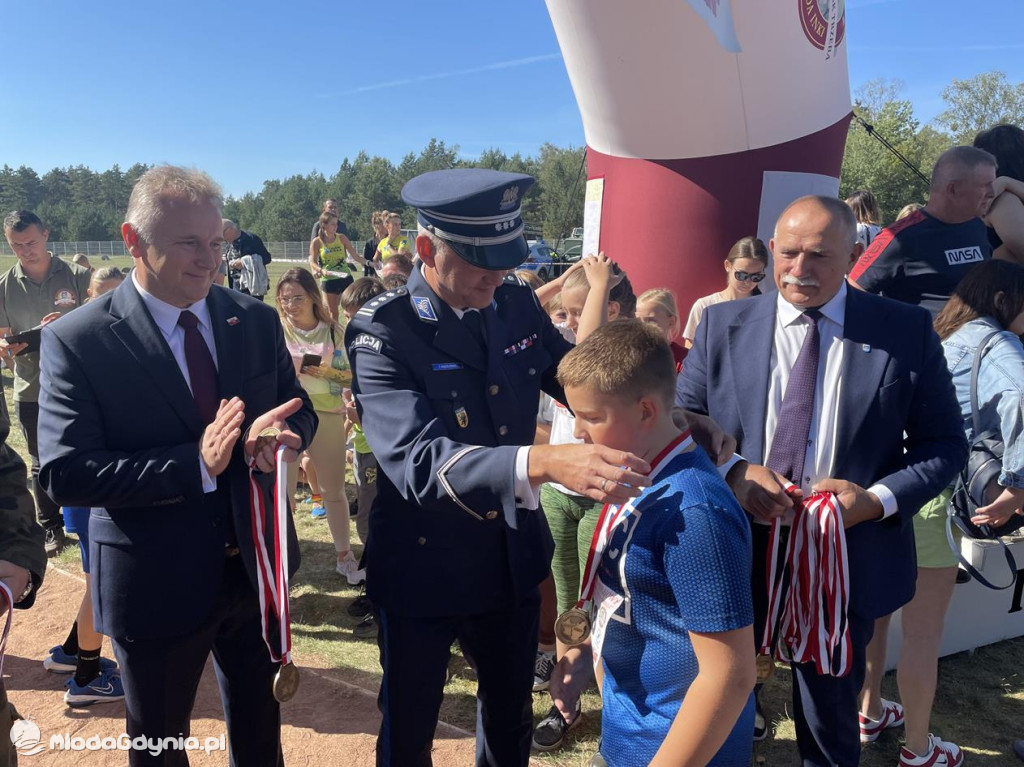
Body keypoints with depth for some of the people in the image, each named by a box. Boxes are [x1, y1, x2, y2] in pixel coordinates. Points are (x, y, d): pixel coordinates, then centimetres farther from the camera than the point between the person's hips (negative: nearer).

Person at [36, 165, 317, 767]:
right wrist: (196, 464, -30)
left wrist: (277, 435, -20)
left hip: (259, 569, 4)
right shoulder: (77, 342, -15)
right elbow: (64, 474, -20)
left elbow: (300, 412, 5)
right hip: (157, 586, -3)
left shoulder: (256, 320, -2)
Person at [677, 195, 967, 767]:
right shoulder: (723, 325, -3)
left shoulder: (908, 331, -6)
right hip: (738, 548, 1)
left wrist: (879, 499, -18)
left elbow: (946, 442, -2)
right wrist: (733, 471, -19)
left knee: (831, 710, 21)